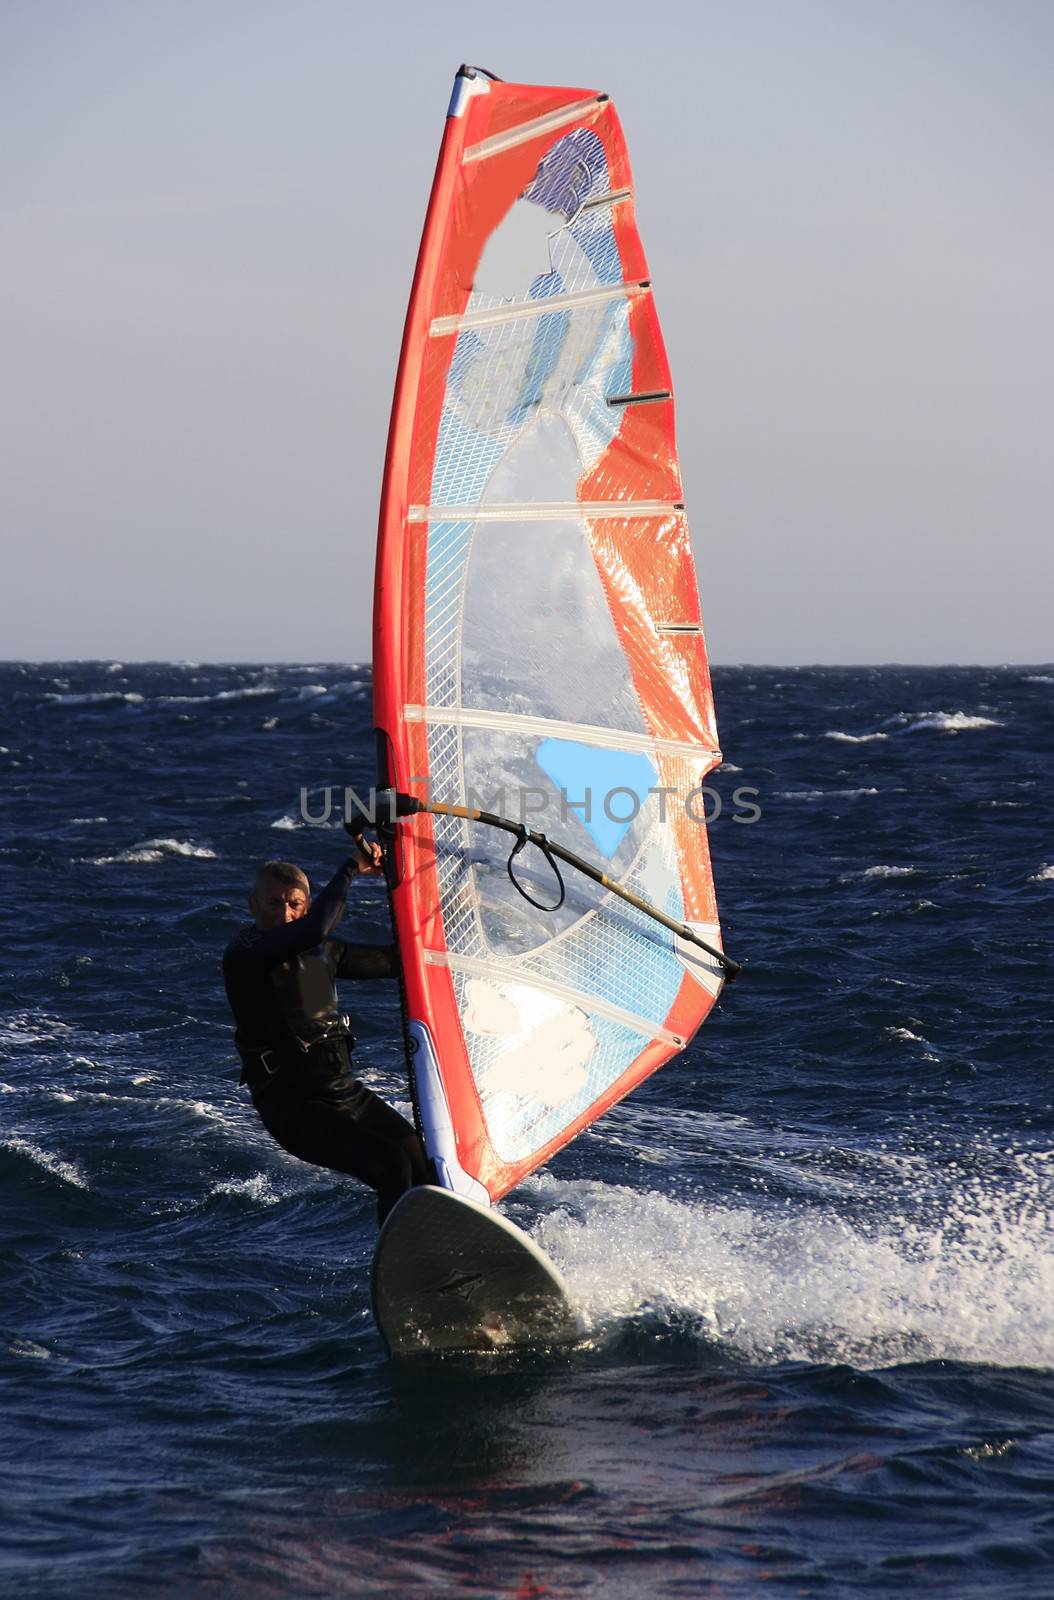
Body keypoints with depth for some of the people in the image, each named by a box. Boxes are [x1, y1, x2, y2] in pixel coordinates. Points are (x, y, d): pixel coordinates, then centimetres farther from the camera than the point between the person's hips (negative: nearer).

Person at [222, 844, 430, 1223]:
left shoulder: (321, 951, 12)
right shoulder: (244, 954, -12)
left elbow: (393, 960, 25)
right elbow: (314, 930, -29)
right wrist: (351, 868, -21)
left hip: (345, 1092, 7)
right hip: (292, 1107, -7)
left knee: (428, 1168, -2)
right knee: (392, 1167, -24)